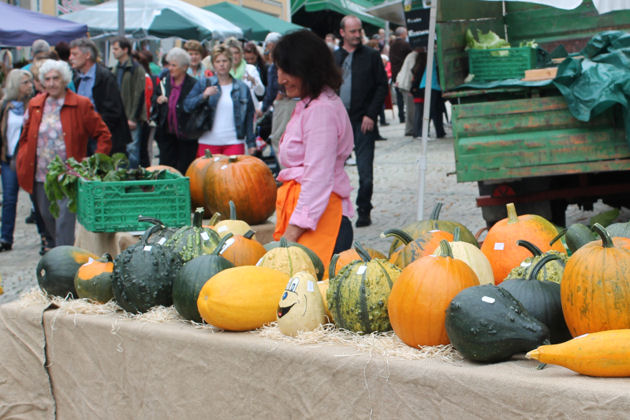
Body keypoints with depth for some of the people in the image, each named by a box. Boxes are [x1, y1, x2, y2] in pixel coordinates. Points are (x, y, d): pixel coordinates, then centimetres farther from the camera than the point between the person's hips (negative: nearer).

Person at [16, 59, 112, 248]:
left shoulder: (81, 105, -3)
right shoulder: (35, 105, 10)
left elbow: (103, 135, 0)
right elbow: (25, 138, 21)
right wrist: (23, 162, 9)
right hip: (41, 177, 5)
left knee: (64, 221, -11)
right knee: (47, 219, 14)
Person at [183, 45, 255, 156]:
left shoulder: (242, 88, 9)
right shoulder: (203, 84, 8)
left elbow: (249, 118, 10)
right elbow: (187, 105, -2)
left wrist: (251, 143, 5)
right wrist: (204, 95, -17)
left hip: (234, 143, 0)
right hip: (208, 142, 0)